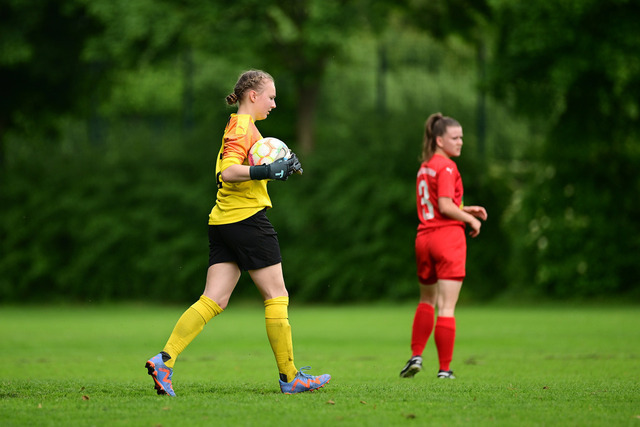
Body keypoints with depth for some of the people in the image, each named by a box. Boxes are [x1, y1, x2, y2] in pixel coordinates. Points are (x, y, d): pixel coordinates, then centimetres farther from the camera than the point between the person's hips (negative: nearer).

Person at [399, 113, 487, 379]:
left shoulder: (425, 166, 15)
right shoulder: (446, 166, -11)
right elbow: (445, 206, -19)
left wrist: (467, 209, 16)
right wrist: (471, 220, -5)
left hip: (424, 237, 8)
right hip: (448, 236, -8)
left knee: (427, 300, 24)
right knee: (447, 308, -4)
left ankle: (416, 355, 16)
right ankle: (445, 369, -3)